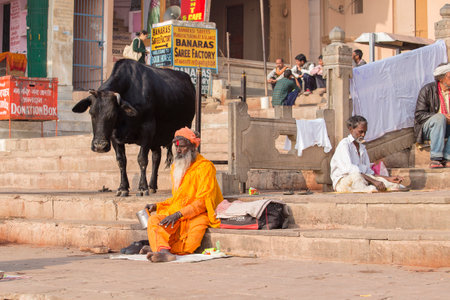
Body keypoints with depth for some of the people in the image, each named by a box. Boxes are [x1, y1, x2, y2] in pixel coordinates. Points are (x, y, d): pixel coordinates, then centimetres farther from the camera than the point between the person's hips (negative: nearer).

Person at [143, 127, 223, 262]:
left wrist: (179, 214, -22)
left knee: (197, 226, -41)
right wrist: (157, 206, 11)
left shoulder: (205, 167, -5)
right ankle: (163, 251, -52)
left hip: (198, 214, -6)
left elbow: (202, 202, -13)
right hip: (176, 213, 6)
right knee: (153, 220, -25)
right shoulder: (176, 167, 19)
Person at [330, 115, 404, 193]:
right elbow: (350, 169, -23)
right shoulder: (344, 144, -8)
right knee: (356, 176, -42)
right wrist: (373, 181, -29)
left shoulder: (362, 148, 19)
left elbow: (368, 172, 15)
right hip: (342, 182, -8)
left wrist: (389, 179, 0)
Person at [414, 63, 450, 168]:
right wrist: (440, 116, -22)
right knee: (439, 118, -35)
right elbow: (419, 115, -10)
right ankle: (435, 159, -36)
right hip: (427, 127, -4)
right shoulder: (428, 89, -6)